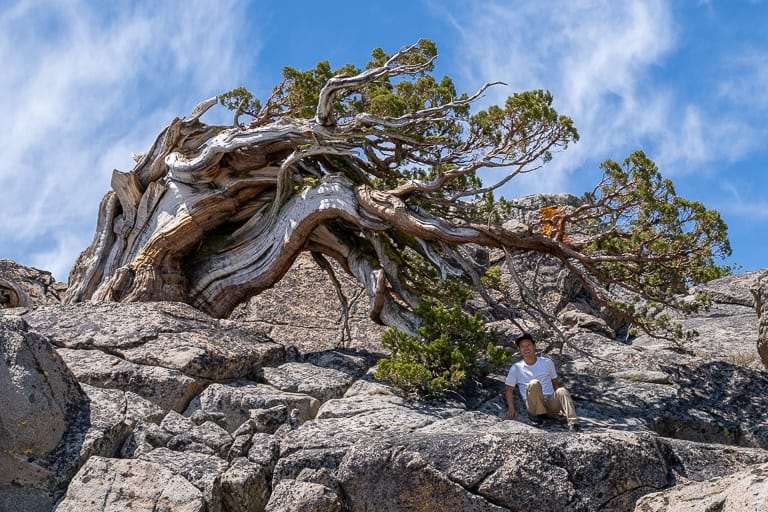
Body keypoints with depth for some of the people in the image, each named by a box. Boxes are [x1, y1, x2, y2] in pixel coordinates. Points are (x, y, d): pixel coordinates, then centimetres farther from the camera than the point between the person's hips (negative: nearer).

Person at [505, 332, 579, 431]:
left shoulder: (547, 362, 12)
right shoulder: (516, 368, 6)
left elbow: (555, 382, 21)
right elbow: (509, 389, 10)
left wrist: (564, 402, 9)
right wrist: (511, 408, -6)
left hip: (551, 400, 2)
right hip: (533, 404, -2)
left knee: (562, 391, -31)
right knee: (534, 383, -33)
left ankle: (572, 422, -46)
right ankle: (536, 414, -17)